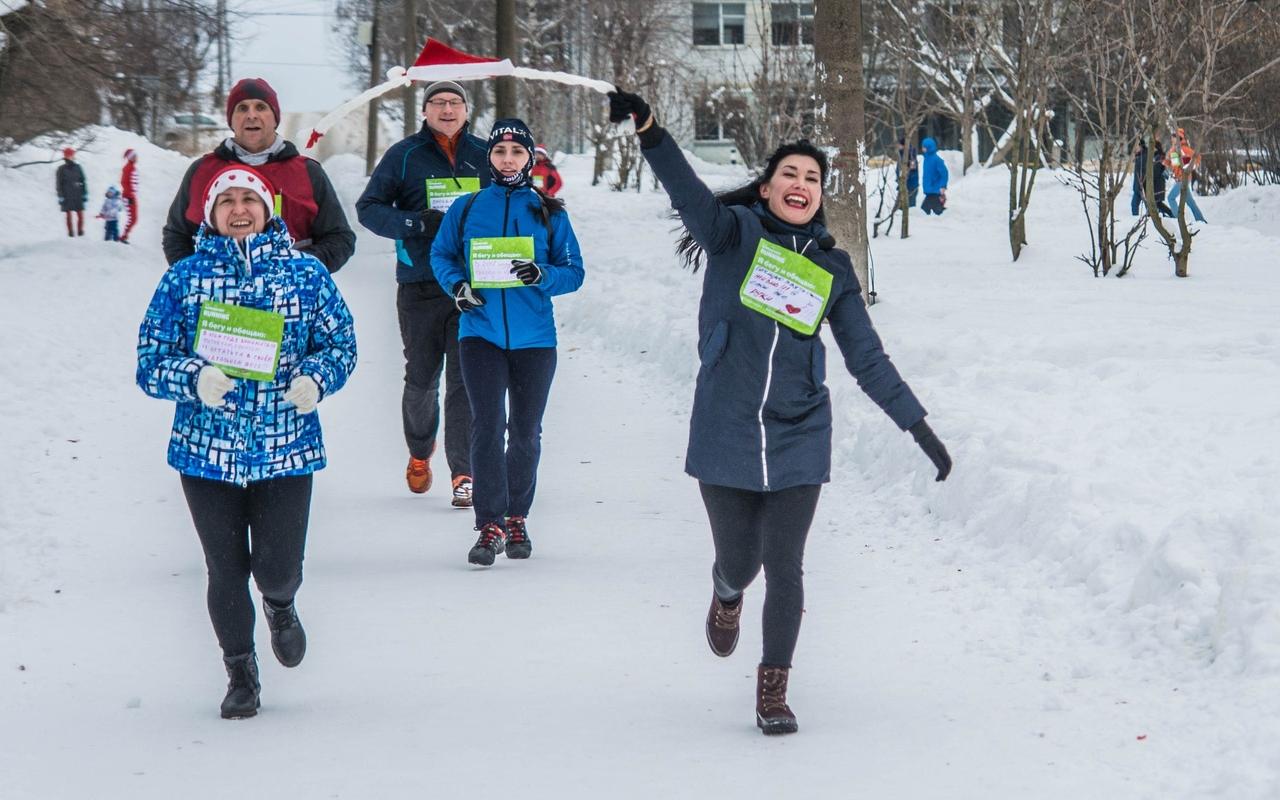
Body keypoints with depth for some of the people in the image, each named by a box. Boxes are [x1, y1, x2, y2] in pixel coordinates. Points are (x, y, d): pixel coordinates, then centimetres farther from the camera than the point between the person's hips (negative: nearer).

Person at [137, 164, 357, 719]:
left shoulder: (306, 273, 2)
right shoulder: (184, 278, 0)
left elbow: (341, 342, 9)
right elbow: (151, 362, 0)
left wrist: (316, 378, -13)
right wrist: (194, 379, -20)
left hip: (287, 448, 0)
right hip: (207, 449, 0)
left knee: (279, 567, -1)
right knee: (226, 570, 7)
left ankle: (281, 606, 37)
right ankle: (240, 673, 28)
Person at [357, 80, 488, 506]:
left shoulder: (485, 155, 8)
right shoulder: (404, 155, 3)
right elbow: (369, 207, 0)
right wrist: (419, 223, -14)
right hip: (420, 287, 0)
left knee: (466, 380, -6)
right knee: (420, 379, 9)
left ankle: (464, 474, -6)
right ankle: (420, 452, 35)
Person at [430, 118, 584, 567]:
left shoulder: (549, 212, 4)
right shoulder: (467, 208, 6)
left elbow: (573, 272, 4)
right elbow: (441, 254, 14)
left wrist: (543, 275, -17)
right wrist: (457, 283, -6)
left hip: (534, 337, 1)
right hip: (480, 332, -1)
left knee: (525, 432, 9)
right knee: (488, 426, -11)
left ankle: (517, 518, 24)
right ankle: (489, 525, -10)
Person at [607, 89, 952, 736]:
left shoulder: (832, 269, 7)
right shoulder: (736, 233, 0)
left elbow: (868, 359, 9)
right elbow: (688, 193, -20)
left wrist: (919, 427, 4)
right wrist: (648, 128, -39)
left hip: (798, 441, 1)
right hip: (725, 438, -1)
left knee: (784, 570, -3)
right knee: (737, 560, 7)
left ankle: (773, 691, 14)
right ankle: (727, 596, 46)